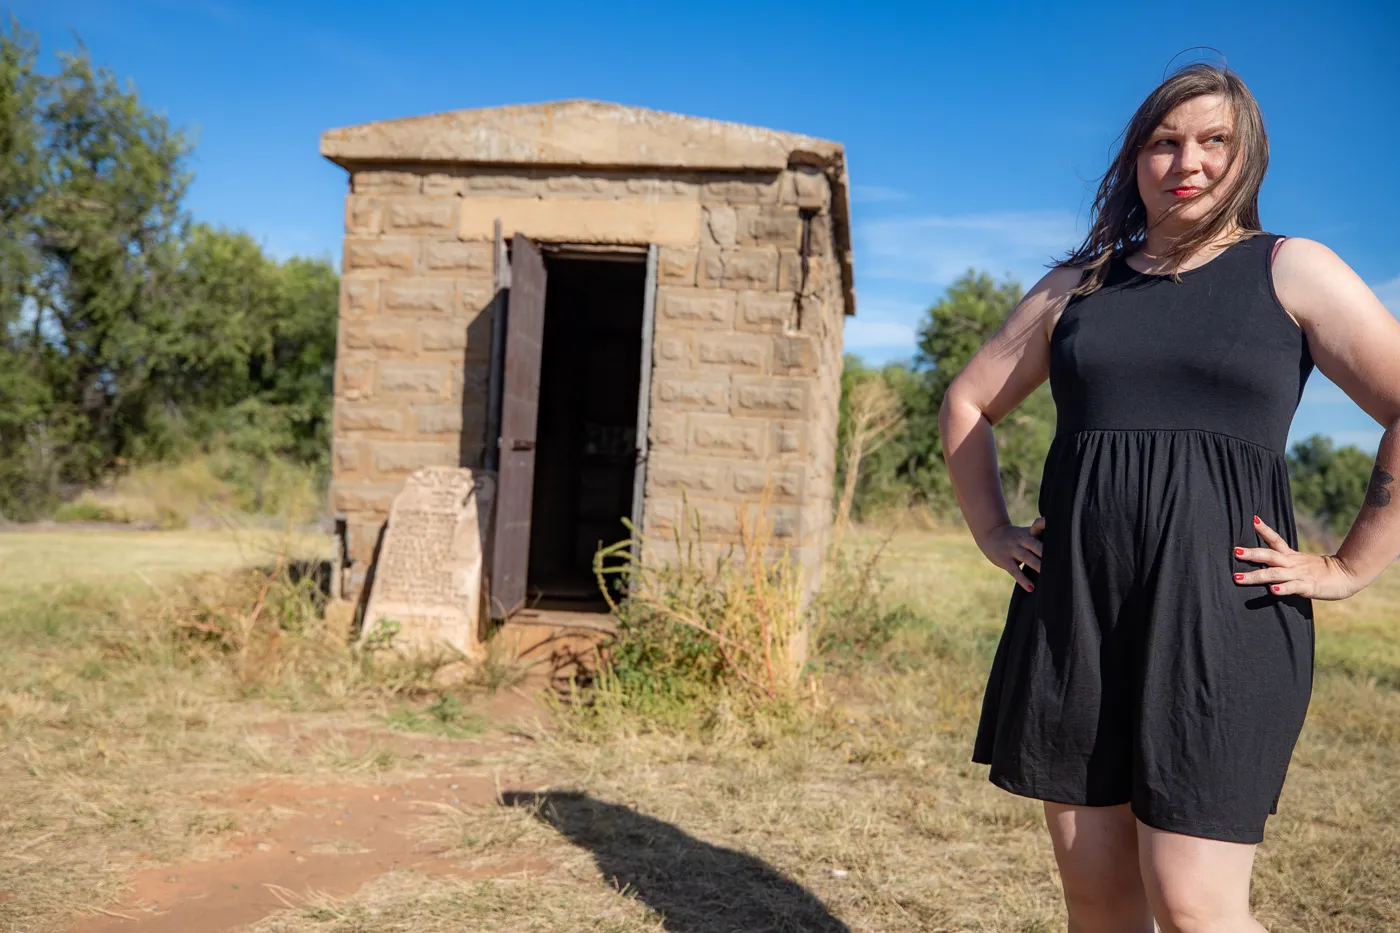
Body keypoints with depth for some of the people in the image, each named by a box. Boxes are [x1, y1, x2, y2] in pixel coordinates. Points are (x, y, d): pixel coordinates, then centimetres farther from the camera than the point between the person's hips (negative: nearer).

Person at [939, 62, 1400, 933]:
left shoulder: (1293, 273, 3)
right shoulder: (1074, 288, 14)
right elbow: (968, 404, 22)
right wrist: (992, 532, 13)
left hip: (1221, 607, -4)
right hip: (1072, 608, 4)